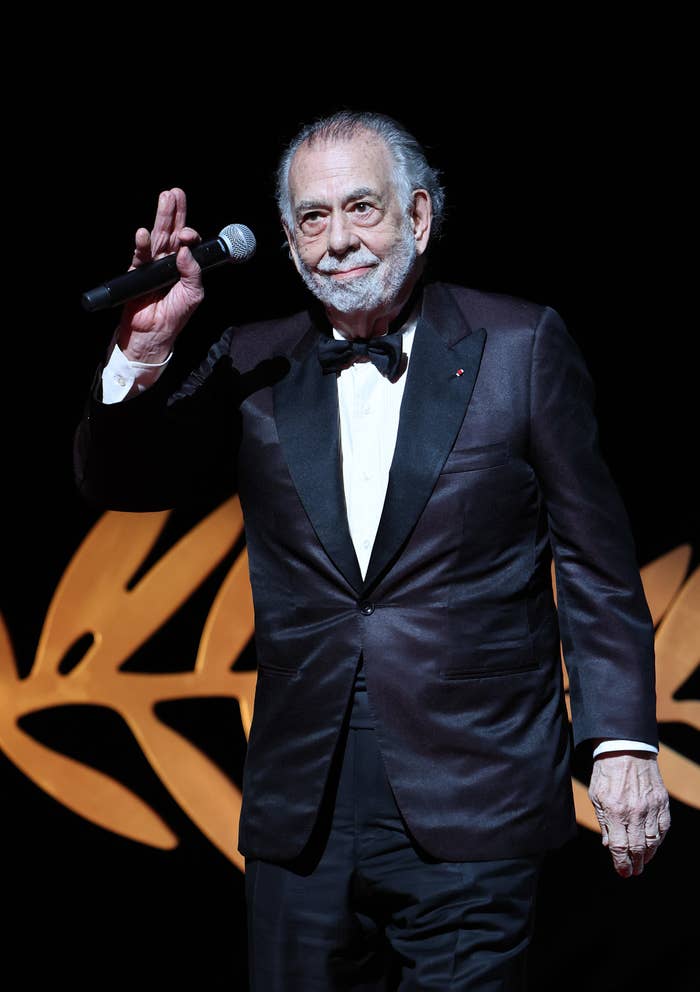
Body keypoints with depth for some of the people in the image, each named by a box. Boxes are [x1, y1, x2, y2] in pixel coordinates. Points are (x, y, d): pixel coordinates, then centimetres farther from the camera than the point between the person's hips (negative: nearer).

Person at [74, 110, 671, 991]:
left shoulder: (519, 347, 0)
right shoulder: (255, 366, 8)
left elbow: (595, 561, 1)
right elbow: (114, 481, 6)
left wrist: (622, 744, -5)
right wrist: (144, 348, -12)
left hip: (469, 814, -3)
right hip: (302, 815, 3)